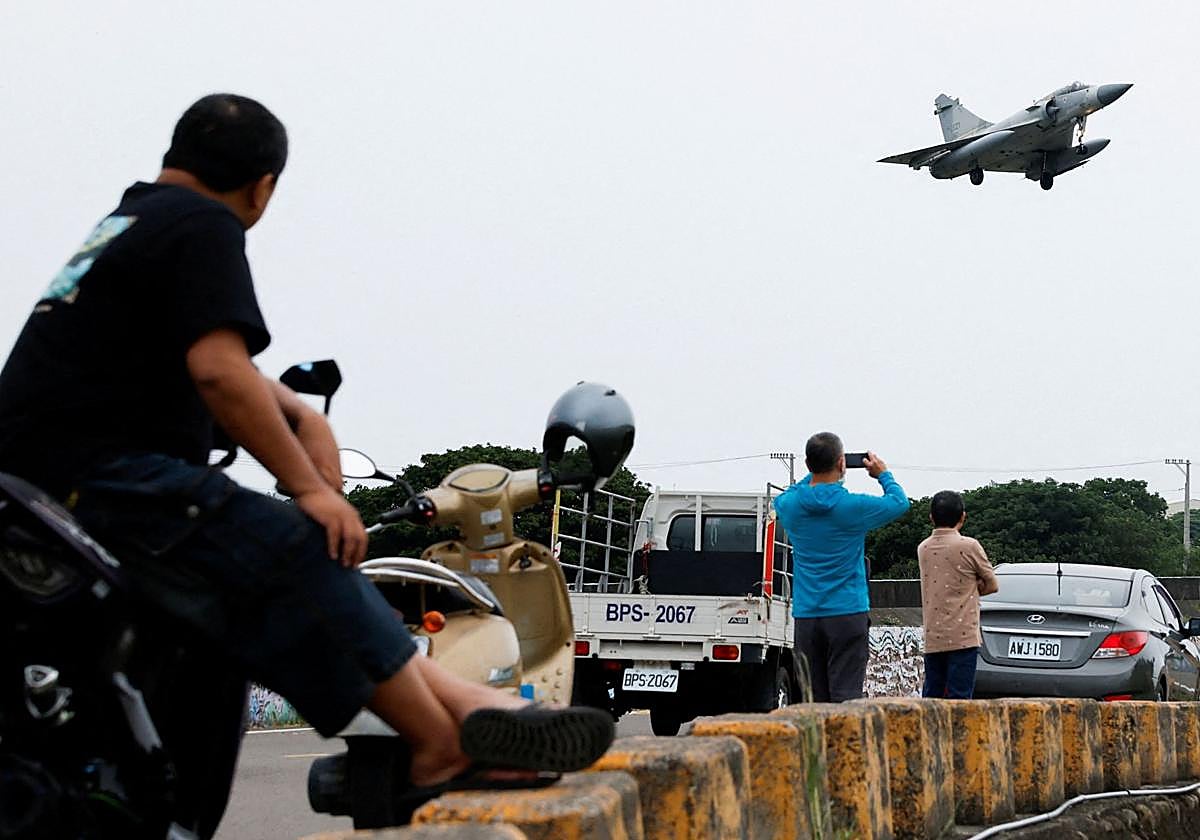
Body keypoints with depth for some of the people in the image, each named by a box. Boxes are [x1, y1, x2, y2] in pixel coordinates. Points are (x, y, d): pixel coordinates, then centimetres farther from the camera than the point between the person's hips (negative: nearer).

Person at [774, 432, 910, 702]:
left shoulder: (789, 504, -1)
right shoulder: (853, 506, -10)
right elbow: (899, 502, 8)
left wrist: (816, 475, 26)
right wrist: (883, 474, 25)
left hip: (806, 616, 4)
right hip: (848, 612, -4)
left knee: (812, 700, 7)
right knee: (845, 696, -4)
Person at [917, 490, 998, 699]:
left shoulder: (923, 548, 9)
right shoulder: (969, 546, -7)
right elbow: (992, 585, 4)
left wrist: (967, 589, 5)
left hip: (932, 639, 5)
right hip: (962, 637, -5)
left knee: (931, 696, 8)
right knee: (959, 699, -5)